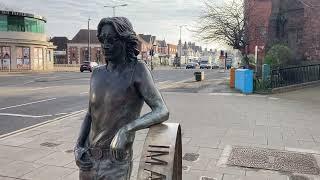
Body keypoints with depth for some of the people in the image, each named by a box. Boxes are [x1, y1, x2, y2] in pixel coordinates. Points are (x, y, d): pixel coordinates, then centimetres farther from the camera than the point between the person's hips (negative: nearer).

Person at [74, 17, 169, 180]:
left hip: (115, 166, -5)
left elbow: (162, 112, -21)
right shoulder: (97, 73, 3)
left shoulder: (137, 70, -13)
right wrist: (78, 147, -3)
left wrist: (126, 130, -34)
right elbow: (90, 115, 10)